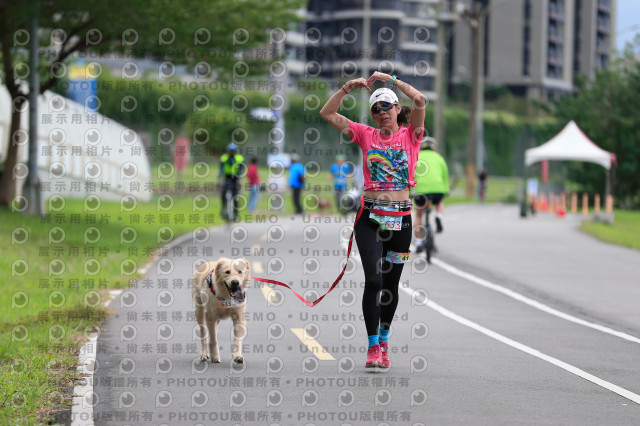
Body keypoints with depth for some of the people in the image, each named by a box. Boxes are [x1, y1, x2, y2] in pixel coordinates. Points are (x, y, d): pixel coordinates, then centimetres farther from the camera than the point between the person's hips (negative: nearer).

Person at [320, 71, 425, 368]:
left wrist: (391, 80, -9)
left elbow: (420, 102, -12)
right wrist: (347, 88, -5)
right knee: (373, 280, -14)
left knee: (391, 284, 9)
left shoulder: (410, 136, 5)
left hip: (400, 218, 1)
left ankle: (383, 341, 27)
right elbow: (327, 113, 4)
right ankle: (373, 346, -7)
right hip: (370, 216, 0)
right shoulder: (366, 135, 8)